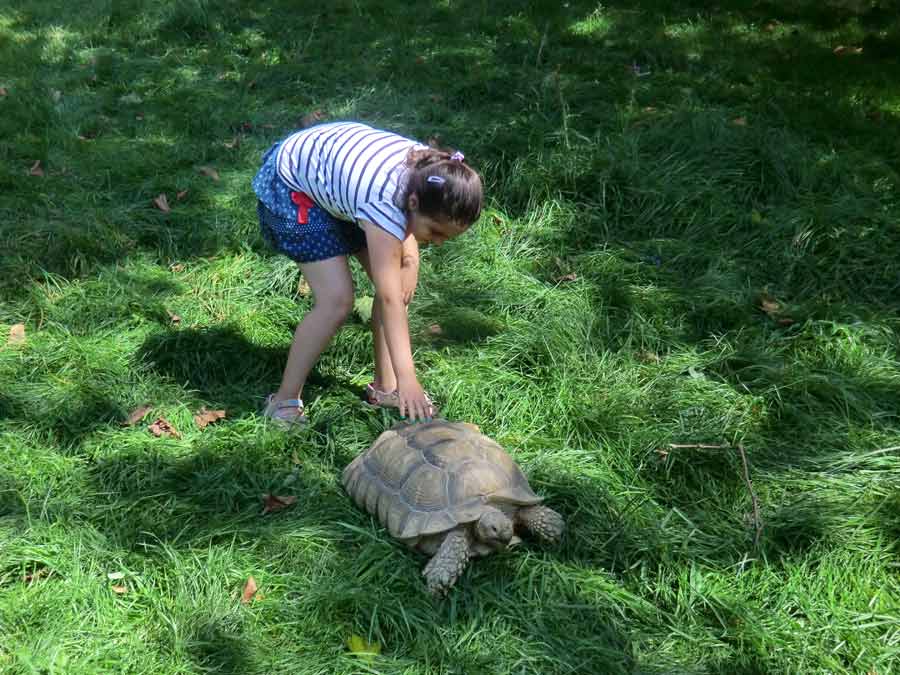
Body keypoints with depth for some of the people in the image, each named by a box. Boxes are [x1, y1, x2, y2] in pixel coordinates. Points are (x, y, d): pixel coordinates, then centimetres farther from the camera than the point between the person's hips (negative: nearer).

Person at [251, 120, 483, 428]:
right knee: (337, 299, -20)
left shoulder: (431, 174, -20)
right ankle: (284, 401, -6)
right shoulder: (385, 203, -42)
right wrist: (407, 378, -44)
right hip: (291, 186, -8)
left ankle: (384, 387, 12)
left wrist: (409, 250, -9)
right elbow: (389, 299, -42)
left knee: (401, 279, -2)